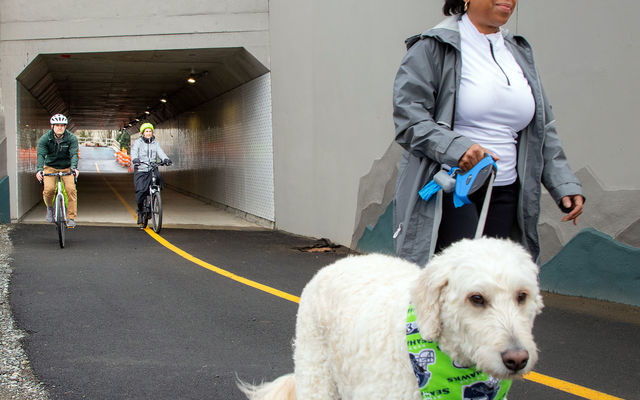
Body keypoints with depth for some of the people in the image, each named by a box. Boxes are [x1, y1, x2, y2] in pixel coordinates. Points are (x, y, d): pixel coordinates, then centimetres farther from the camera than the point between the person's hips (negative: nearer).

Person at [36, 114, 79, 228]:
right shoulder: (45, 139, -11)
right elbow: (41, 154, -22)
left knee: (71, 189, -21)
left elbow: (74, 154, -23)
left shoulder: (72, 138, -12)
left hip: (67, 168, 0)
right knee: (49, 189, -23)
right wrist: (39, 169, -39)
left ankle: (71, 218, -13)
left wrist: (74, 167, -42)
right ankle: (49, 207, 10)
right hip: (50, 167, 0)